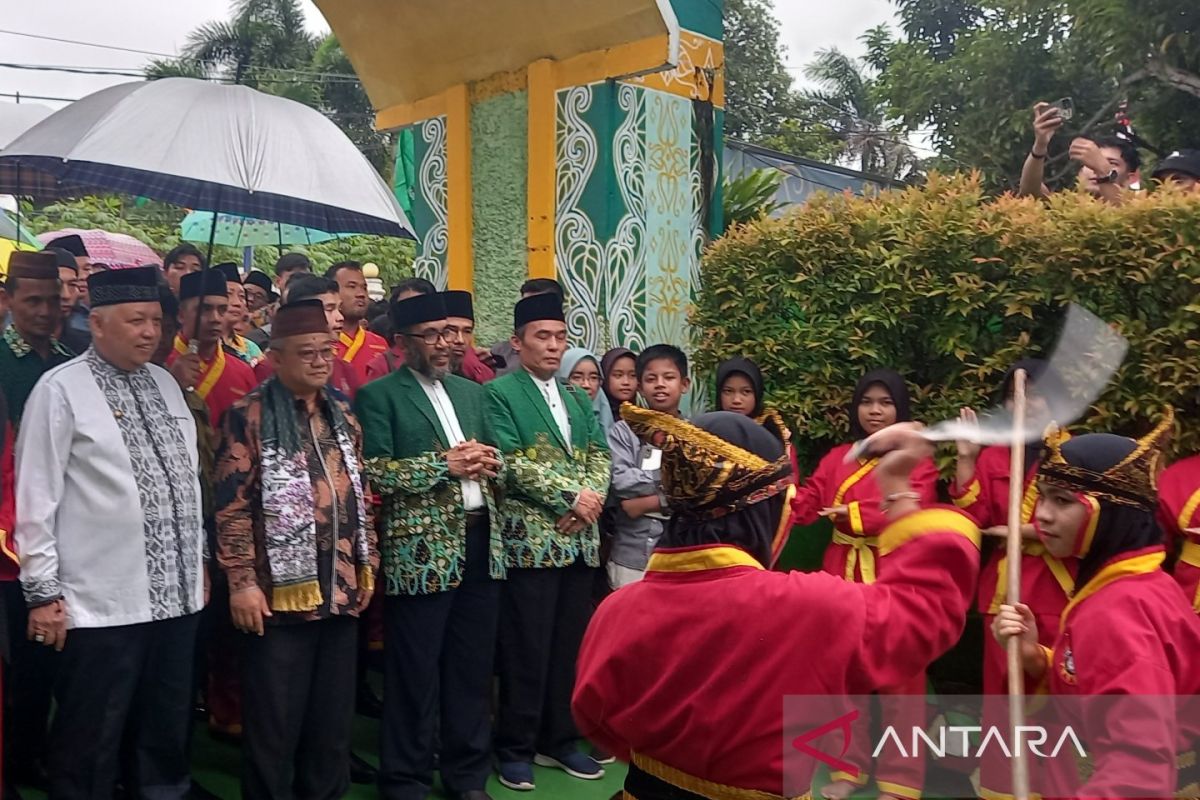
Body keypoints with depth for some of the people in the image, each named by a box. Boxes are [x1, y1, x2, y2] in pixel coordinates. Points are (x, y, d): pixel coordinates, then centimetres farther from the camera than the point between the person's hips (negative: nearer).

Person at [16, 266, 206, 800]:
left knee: (169, 729, 18)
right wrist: (42, 592, -9)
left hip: (178, 592, 6)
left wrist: (200, 559, 16)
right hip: (102, 602, -6)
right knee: (90, 742, 7)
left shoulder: (166, 383, 10)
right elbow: (35, 498, -9)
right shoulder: (61, 389, -8)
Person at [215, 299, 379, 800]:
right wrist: (242, 582, -14)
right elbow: (233, 506, -11)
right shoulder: (250, 415, -7)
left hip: (342, 588, 6)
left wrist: (367, 564, 12)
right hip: (281, 590, -5)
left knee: (333, 720, 15)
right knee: (273, 725, 6)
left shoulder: (342, 413, 11)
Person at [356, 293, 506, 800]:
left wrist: (491, 463, -3)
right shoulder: (379, 395, -3)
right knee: (415, 672, 4)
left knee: (473, 666, 13)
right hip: (422, 549, -5)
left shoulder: (472, 392, 17)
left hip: (482, 542, 6)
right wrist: (442, 464, -16)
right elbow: (372, 472, -13)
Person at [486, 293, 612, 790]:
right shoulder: (499, 394, -4)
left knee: (569, 647, 13)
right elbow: (511, 462, -14)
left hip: (580, 540, 6)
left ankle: (559, 740, 26)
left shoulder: (578, 399, 17)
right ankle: (515, 748, 16)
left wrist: (589, 501, -10)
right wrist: (571, 496, -15)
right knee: (527, 650, 1)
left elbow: (599, 456, 10)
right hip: (530, 540, -6)